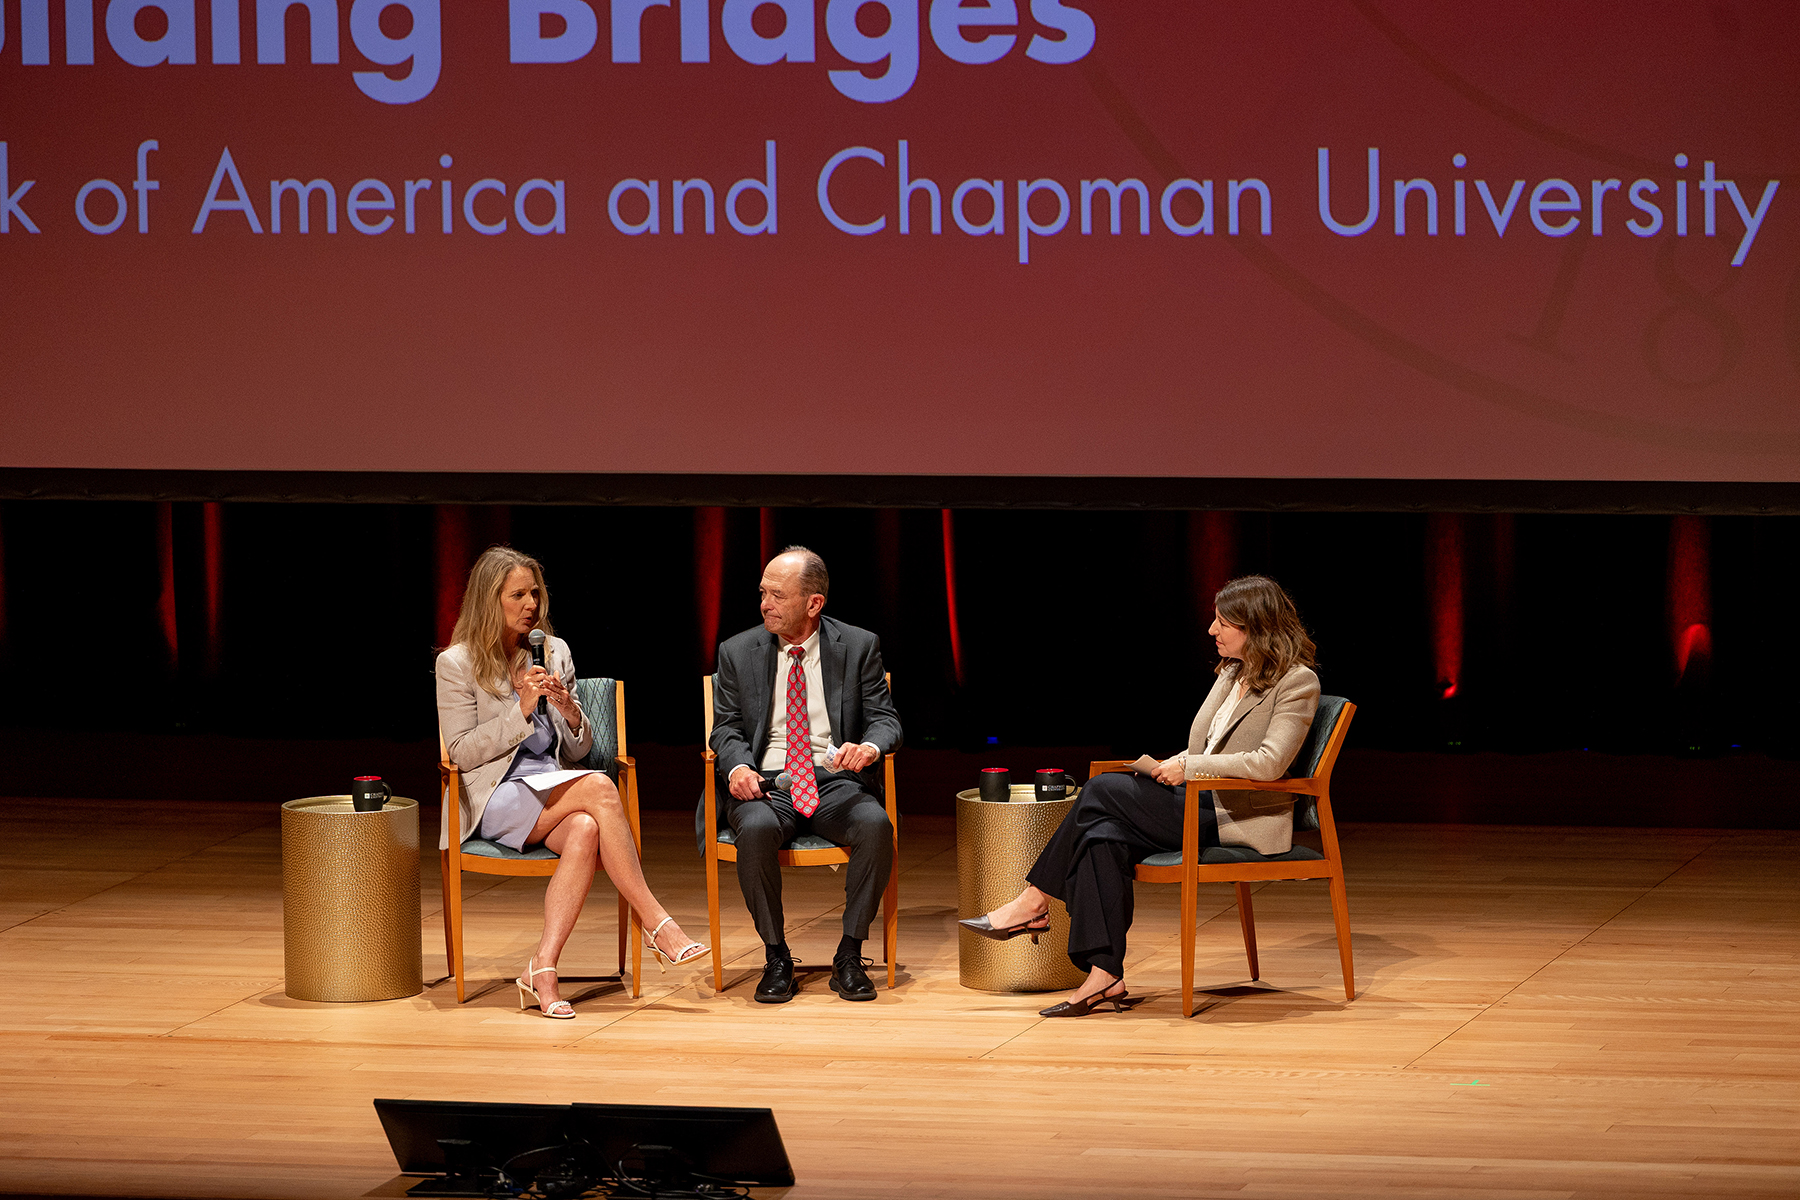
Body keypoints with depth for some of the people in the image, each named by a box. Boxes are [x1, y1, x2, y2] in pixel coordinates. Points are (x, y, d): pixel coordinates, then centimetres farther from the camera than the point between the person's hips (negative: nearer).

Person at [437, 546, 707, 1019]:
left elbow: (578, 750, 17)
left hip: (554, 794, 5)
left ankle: (543, 967, -41)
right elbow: (461, 753, -5)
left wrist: (570, 711, -5)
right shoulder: (456, 664, 1)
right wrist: (521, 710, -13)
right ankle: (657, 925, -29)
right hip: (495, 801, -4)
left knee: (584, 830, -34)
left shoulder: (554, 652, 15)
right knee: (599, 787, -31)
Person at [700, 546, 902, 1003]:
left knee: (876, 825, -33)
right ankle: (776, 959, -19)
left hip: (835, 781, 0)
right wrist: (737, 765, -14)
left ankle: (849, 957, -20)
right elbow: (726, 727, 9)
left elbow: (885, 719, 4)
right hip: (766, 782, 0)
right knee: (757, 830, -36)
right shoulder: (737, 652, 9)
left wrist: (869, 747, -21)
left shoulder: (859, 647, 6)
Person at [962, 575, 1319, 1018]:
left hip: (1243, 822, -8)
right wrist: (1171, 767, 1)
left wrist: (1189, 767, -17)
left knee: (1103, 789, -15)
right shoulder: (1231, 673, 18)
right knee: (1102, 836, -20)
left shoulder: (1297, 682, -9)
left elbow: (1269, 763, -21)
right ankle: (1105, 975, -24)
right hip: (1204, 806, 8)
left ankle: (1034, 902, -3)